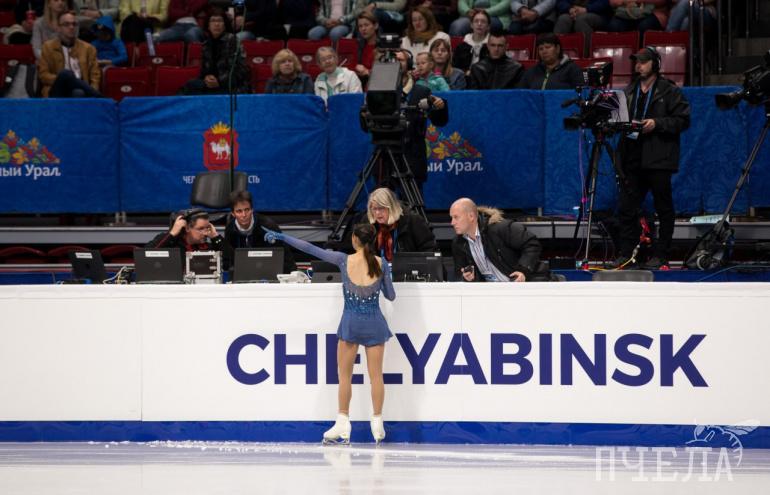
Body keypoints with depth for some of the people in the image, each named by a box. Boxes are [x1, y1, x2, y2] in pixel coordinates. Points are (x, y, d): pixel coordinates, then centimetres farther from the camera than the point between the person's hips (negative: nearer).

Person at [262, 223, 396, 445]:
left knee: (344, 375, 6)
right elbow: (390, 296, 5)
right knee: (375, 375, 6)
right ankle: (377, 423, 6)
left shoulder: (344, 260, -9)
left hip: (351, 322, -1)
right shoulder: (381, 264, -5)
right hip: (374, 323, 1)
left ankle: (343, 424, 2)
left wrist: (281, 237, 1)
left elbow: (310, 249, -6)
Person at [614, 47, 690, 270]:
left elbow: (682, 120, -6)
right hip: (632, 158, 5)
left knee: (664, 207, 1)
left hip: (658, 159, -5)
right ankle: (626, 253, 7)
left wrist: (657, 123, -16)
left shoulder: (670, 91, 0)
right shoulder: (630, 90, 16)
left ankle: (660, 255, 6)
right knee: (626, 207, 2)